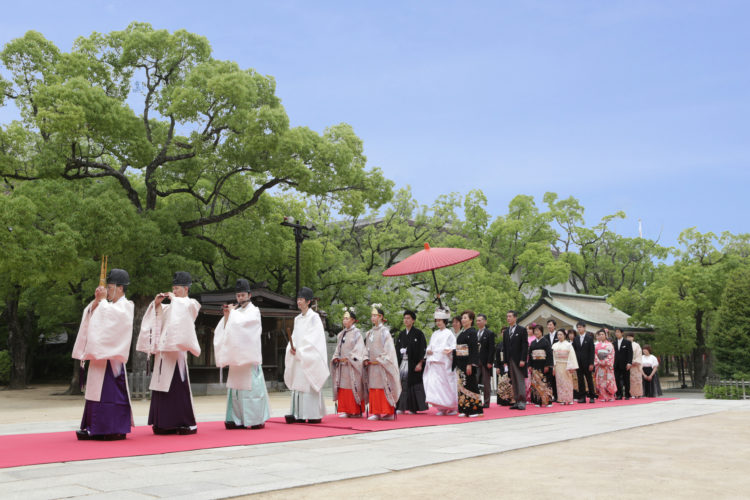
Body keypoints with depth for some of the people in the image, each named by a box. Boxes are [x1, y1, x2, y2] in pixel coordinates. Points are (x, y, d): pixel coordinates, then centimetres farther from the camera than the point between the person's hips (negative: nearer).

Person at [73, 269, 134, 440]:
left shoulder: (126, 306, -3)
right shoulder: (108, 305, 20)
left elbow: (109, 316, -20)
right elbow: (89, 314, 8)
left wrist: (103, 300, -10)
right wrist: (97, 300, -5)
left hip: (112, 357, -8)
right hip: (99, 355, 8)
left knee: (112, 391, -8)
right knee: (98, 391, 7)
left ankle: (116, 430, -5)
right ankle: (96, 428, 12)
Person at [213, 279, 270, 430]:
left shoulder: (254, 311, 0)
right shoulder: (237, 311, 17)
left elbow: (242, 322, -19)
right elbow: (226, 330, 11)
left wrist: (233, 312, -8)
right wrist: (227, 315, -2)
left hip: (249, 356, -6)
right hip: (236, 356, 6)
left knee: (251, 386, -7)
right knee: (236, 386, 3)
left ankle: (256, 419, -3)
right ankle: (238, 419, 6)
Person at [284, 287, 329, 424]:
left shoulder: (314, 317, -5)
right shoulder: (297, 319, 16)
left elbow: (313, 338, -12)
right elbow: (295, 337, 15)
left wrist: (300, 351, -14)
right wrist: (292, 348, -5)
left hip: (309, 358, -7)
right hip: (298, 358, 7)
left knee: (309, 383, -9)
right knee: (298, 384, 2)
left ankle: (315, 414, -6)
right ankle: (299, 414, 2)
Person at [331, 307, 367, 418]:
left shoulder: (356, 333, -3)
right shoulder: (341, 334, 17)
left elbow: (358, 348, -11)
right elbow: (338, 348, 18)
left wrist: (348, 358, -18)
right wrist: (336, 357, 0)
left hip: (352, 365, -6)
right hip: (342, 365, 6)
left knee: (353, 387, -5)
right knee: (343, 387, 3)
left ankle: (356, 411, 1)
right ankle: (345, 410, 7)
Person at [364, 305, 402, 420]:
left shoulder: (384, 332, -5)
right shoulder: (370, 333, 16)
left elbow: (389, 349, -10)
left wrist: (379, 360, -13)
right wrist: (366, 359, 5)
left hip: (382, 365, -7)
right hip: (371, 365, 7)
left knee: (383, 388, -7)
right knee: (373, 389, 5)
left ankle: (386, 412, -3)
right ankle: (376, 412, 9)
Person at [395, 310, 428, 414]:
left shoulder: (418, 333, -3)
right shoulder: (401, 334, 14)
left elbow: (423, 349, -7)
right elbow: (397, 349, 17)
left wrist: (420, 363, -13)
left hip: (413, 364, -5)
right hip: (402, 362, 5)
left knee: (414, 385, -2)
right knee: (402, 385, 1)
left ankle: (413, 408, 5)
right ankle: (402, 407, 4)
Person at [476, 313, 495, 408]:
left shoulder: (490, 333, -2)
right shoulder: (474, 333, 13)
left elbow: (491, 349, -7)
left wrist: (489, 362, -14)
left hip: (486, 362, -4)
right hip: (476, 362, 4)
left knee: (486, 383, 2)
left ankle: (486, 402, 8)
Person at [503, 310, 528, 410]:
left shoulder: (522, 330, -2)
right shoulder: (506, 331, 13)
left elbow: (525, 346, -7)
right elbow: (504, 347, 13)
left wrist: (523, 360, -15)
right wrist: (505, 361, 7)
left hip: (519, 360, -5)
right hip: (509, 360, 5)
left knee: (521, 381, -4)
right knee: (513, 382, 6)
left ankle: (522, 402, -3)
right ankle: (517, 401, 10)